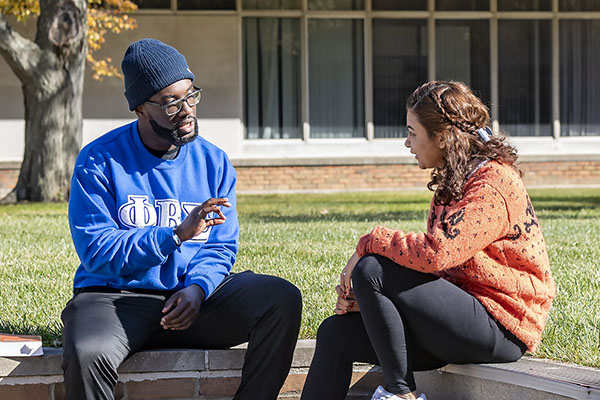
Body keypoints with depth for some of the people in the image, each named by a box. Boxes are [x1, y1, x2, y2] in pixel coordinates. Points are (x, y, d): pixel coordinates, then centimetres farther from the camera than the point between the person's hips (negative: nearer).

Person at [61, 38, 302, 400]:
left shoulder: (213, 161, 9)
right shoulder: (99, 161, -3)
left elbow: (221, 248, 8)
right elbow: (96, 251, -12)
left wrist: (197, 288, -16)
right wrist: (177, 235, -23)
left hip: (194, 295, 4)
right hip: (116, 297, -4)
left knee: (283, 299, -21)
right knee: (88, 356, -37)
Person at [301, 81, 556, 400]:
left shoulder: (492, 185, -14)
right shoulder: (454, 181, 18)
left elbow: (435, 253, -27)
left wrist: (371, 242, -11)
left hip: (501, 326, -10)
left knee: (372, 270, -22)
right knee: (336, 332, 0)